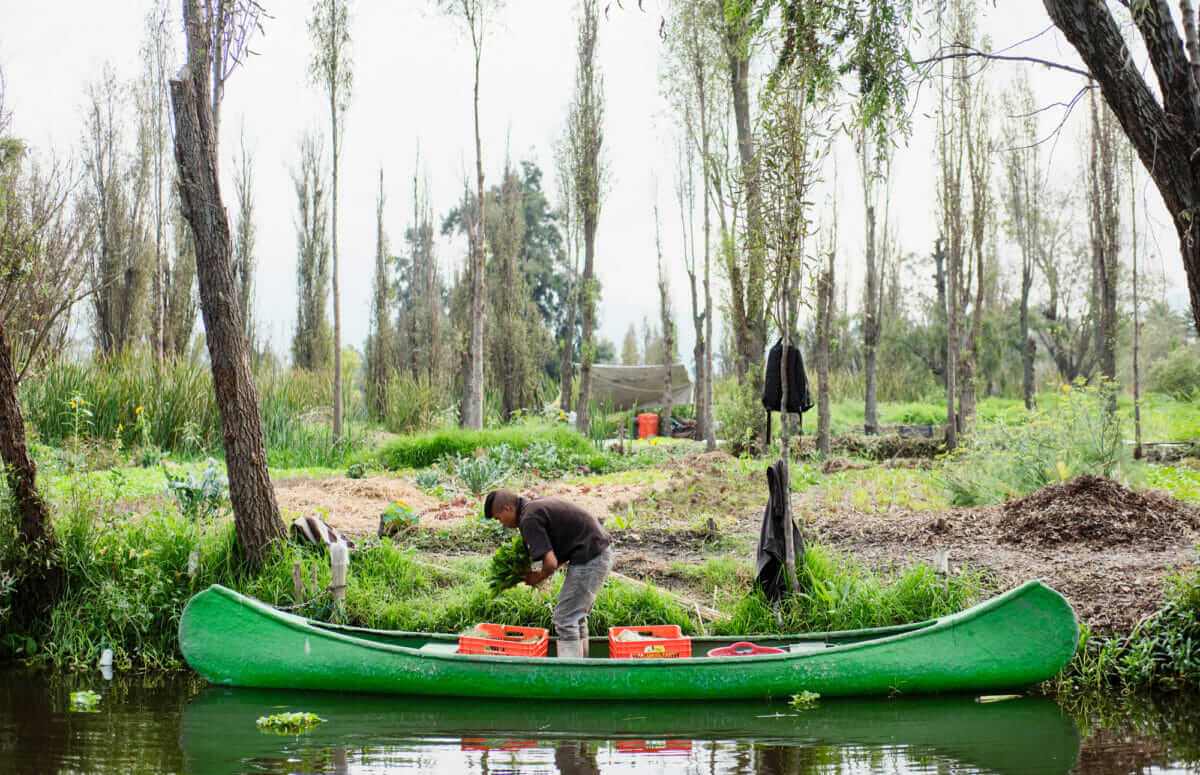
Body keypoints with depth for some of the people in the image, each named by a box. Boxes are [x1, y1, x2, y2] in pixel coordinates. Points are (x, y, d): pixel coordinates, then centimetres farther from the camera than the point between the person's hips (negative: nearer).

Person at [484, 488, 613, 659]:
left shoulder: (529, 519, -14)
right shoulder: (539, 504, 16)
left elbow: (550, 563, -21)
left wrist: (538, 578, 1)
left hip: (589, 559, -10)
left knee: (565, 620, -4)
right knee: (576, 616, 19)